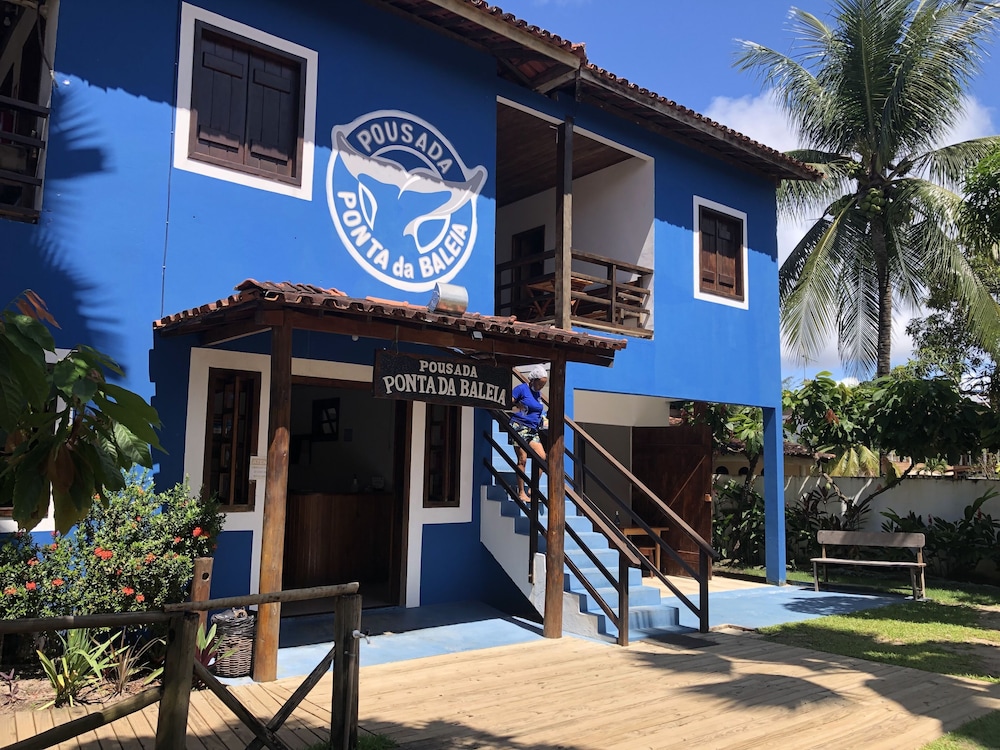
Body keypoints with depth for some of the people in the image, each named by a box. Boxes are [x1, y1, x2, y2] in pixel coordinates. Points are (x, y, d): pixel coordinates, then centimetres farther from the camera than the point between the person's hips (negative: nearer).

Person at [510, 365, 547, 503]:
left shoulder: (538, 393, 16)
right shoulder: (522, 389, -5)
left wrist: (542, 420, 14)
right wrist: (516, 408, -19)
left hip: (533, 430, 7)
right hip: (520, 427, -7)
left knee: (542, 457, -3)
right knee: (522, 459, -7)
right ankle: (521, 492, 0)